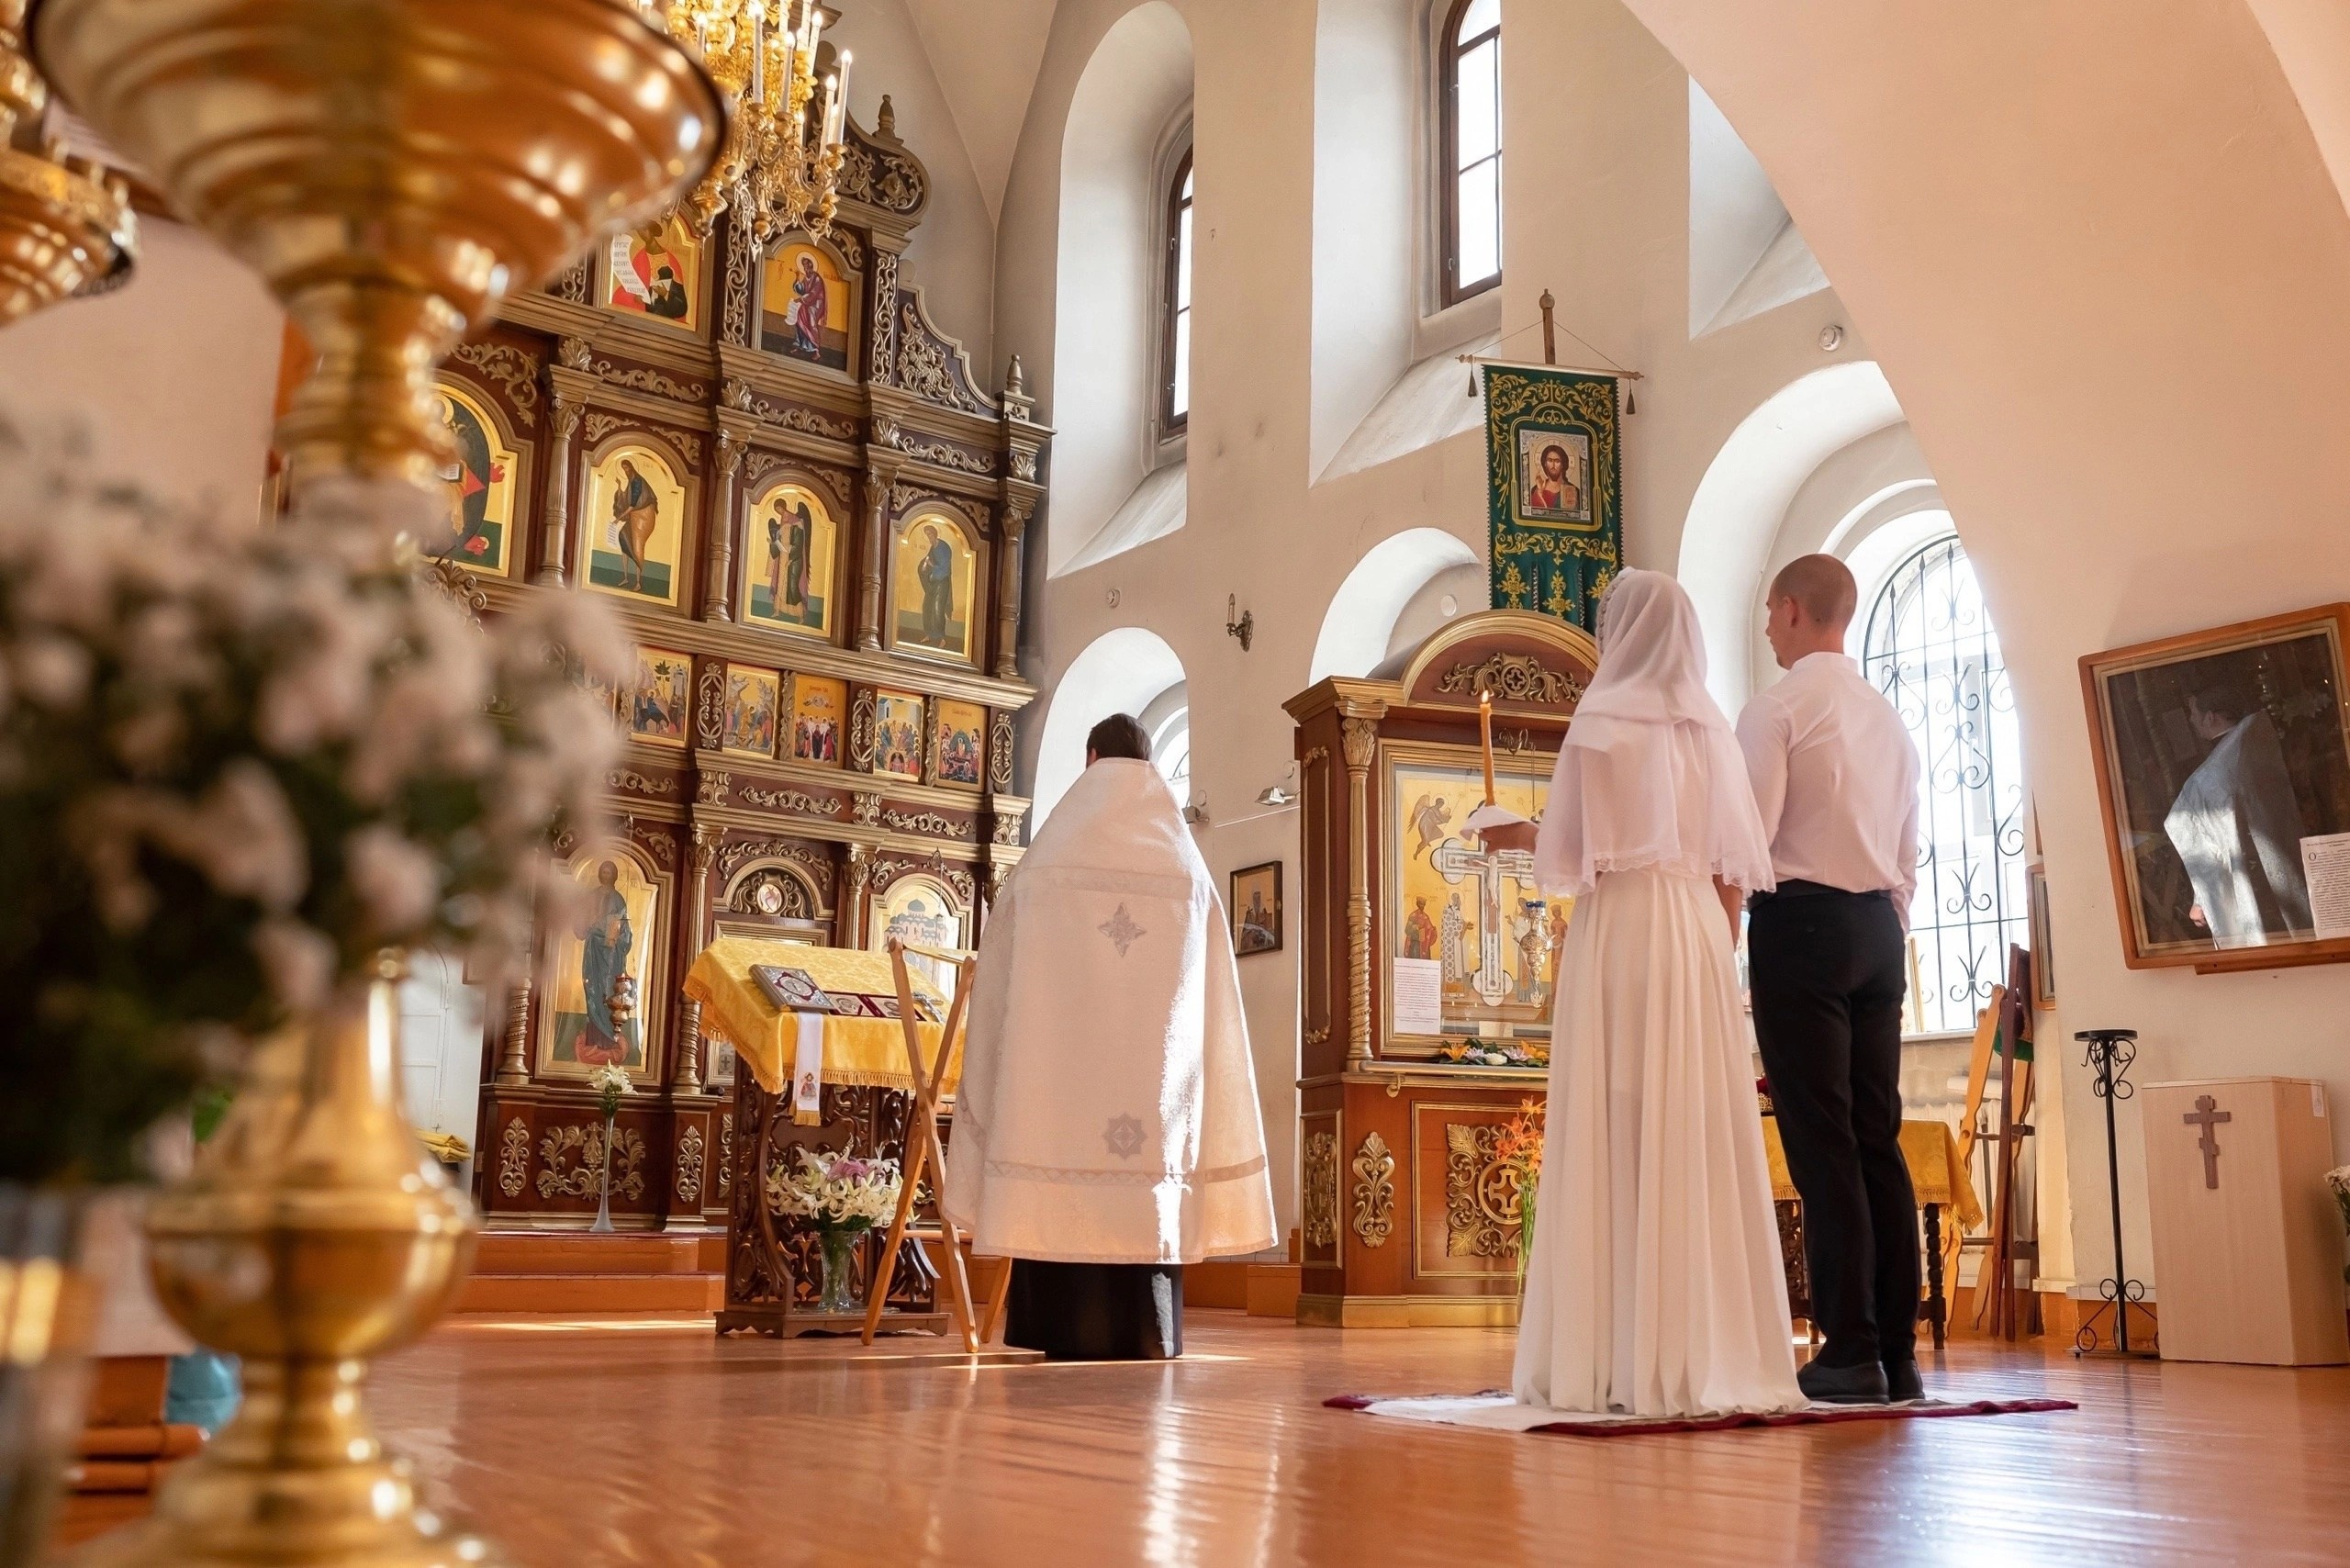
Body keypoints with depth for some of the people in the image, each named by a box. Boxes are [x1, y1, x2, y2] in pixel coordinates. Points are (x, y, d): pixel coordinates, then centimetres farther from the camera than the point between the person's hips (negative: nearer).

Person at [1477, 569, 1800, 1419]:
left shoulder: (1603, 719, -3)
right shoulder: (1711, 726, 12)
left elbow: (1570, 855, -5)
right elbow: (1733, 867, 9)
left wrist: (1521, 836, 15)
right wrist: (1718, 957, 15)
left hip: (1620, 934, -5)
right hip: (1699, 934, 5)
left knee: (1617, 1143, -4)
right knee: (1702, 1139, 5)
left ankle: (1628, 1360, -4)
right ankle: (1715, 1353, 7)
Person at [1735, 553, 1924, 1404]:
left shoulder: (1777, 707, -6)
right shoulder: (1888, 716, 17)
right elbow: (1910, 853, 18)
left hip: (1801, 920, -7)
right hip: (1879, 923, 7)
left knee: (1821, 1141, -6)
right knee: (1878, 1137, 7)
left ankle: (1850, 1354, -6)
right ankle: (1897, 1351, 8)